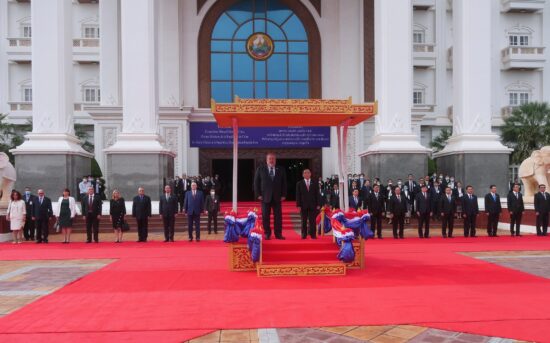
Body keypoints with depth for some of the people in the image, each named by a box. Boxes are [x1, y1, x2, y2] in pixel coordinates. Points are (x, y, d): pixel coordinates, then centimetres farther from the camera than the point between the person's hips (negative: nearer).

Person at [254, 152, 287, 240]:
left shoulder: (281, 170, 7)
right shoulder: (260, 169, 4)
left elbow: (284, 183, 8)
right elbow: (256, 183, 3)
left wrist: (283, 195, -1)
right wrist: (258, 194, -5)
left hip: (277, 197, 1)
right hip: (265, 197, -1)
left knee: (278, 216, 0)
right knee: (265, 216, 1)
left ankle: (278, 234, 6)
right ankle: (267, 234, 10)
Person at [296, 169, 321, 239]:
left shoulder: (315, 183, 9)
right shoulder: (299, 183, 7)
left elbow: (317, 194, 7)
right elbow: (298, 195, 3)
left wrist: (318, 204, -1)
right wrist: (298, 205, -4)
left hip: (313, 205, 0)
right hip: (303, 205, 0)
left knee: (312, 221, -2)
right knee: (304, 221, 3)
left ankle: (313, 235, 2)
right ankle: (304, 235, 8)